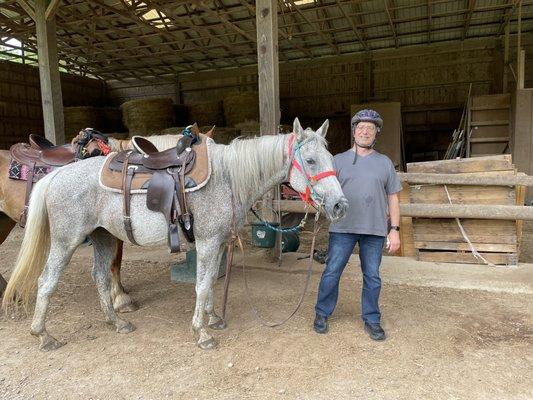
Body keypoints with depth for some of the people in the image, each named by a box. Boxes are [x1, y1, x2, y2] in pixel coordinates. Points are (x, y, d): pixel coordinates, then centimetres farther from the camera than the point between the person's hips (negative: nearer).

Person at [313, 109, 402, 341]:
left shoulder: (385, 162, 8)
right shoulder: (338, 160, 5)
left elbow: (393, 199, 7)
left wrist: (394, 230, 1)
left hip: (375, 230, 1)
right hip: (343, 228, -1)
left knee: (372, 277, 10)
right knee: (331, 273, 5)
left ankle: (371, 320, 27)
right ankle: (322, 313, 25)